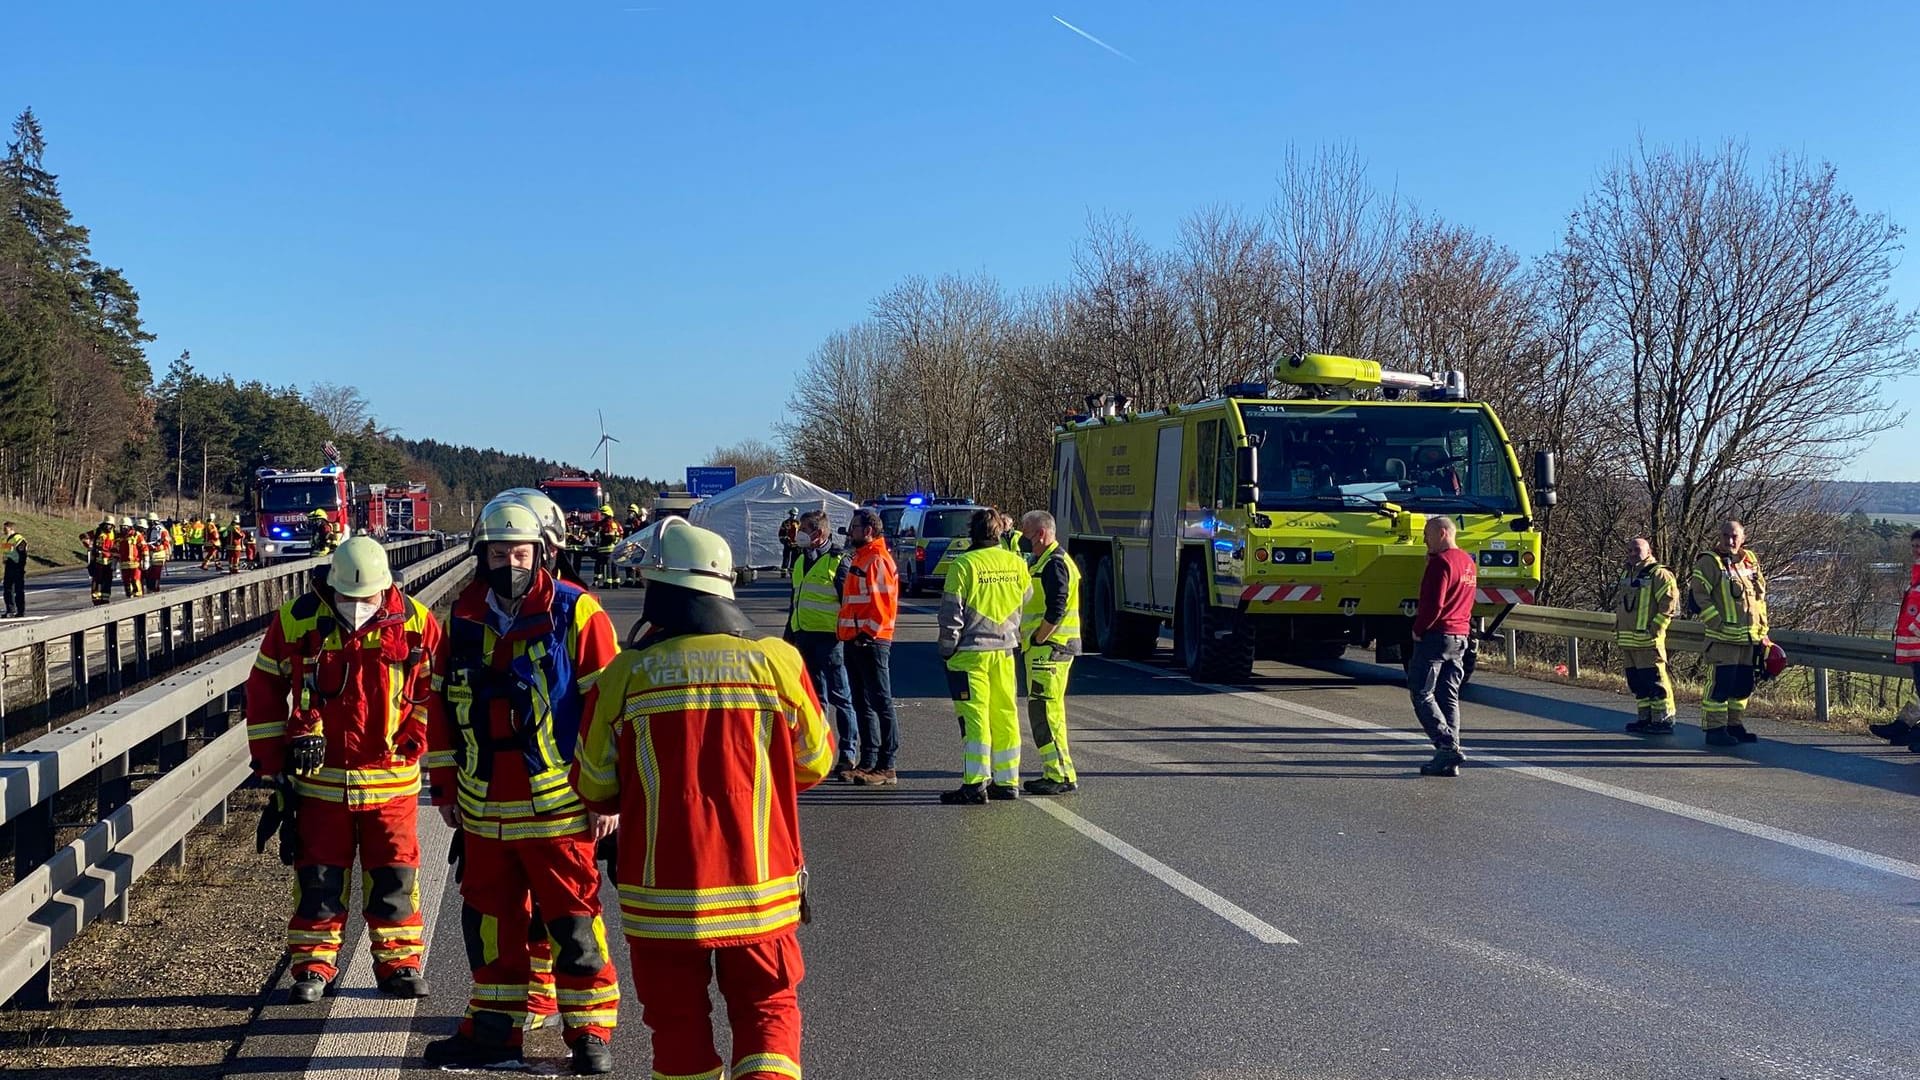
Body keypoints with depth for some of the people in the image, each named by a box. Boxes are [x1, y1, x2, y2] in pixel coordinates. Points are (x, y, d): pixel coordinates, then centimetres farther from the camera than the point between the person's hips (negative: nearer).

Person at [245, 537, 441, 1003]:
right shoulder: (296, 621, -5)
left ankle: (399, 963, 20)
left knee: (394, 877, 6)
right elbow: (263, 689, 4)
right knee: (318, 878, 7)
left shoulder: (415, 623, -5)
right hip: (319, 779, 0)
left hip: (391, 780, 0)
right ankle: (313, 966, 21)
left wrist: (414, 739, -4)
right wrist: (271, 759, 1)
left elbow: (434, 688, 6)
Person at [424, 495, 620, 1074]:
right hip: (483, 809, 5)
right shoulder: (464, 618, 8)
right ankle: (494, 1029, 28)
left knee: (572, 923, 2)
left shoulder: (575, 613, -8)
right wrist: (445, 785, 15)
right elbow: (444, 705, 16)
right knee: (489, 919, 14)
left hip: (558, 806, -5)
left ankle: (590, 1033, 15)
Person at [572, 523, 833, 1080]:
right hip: (761, 887, 0)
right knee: (768, 1010, 13)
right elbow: (814, 763, 7)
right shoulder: (779, 661, -6)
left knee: (678, 1021, 14)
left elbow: (595, 788, 3)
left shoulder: (625, 674, -8)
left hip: (662, 890, 0)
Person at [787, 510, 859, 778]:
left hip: (829, 638, -8)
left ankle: (849, 754, 1)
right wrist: (789, 635, 23)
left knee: (839, 696, -3)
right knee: (814, 697, 12)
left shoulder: (837, 562, -8)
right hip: (803, 637, 8)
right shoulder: (800, 562, 16)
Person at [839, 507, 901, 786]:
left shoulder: (878, 560, -12)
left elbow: (887, 601, -19)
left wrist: (869, 633, -20)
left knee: (880, 702, -6)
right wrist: (847, 632, 21)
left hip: (872, 641, -10)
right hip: (853, 640, 10)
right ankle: (868, 762, 19)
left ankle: (886, 767, -3)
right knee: (862, 704, 13)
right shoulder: (858, 557, 19)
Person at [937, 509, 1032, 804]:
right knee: (1005, 716, 10)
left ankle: (975, 784, -6)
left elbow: (951, 613, -10)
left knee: (974, 716, -4)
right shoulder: (1017, 564, 5)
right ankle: (1008, 782, 15)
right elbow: (1027, 606, 11)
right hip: (1004, 651, 5)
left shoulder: (964, 564, -10)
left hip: (970, 651, -5)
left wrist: (947, 650, 0)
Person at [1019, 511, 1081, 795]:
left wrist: (1035, 640, -17)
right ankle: (1057, 772, 18)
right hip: (1045, 649, 11)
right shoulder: (1045, 562, 19)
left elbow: (1056, 611, -23)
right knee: (1046, 711, 13)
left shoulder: (1054, 564, -15)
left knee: (1045, 711, -10)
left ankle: (1061, 775, -8)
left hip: (1050, 647, -11)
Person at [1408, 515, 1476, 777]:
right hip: (1461, 637, 9)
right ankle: (1450, 762, 7)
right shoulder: (1468, 562, 16)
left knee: (1422, 694, -3)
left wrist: (1418, 629, -9)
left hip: (1436, 635, -9)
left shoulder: (1441, 561, -14)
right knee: (1449, 697, 9)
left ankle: (1447, 746, -15)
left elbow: (1434, 603, -20)